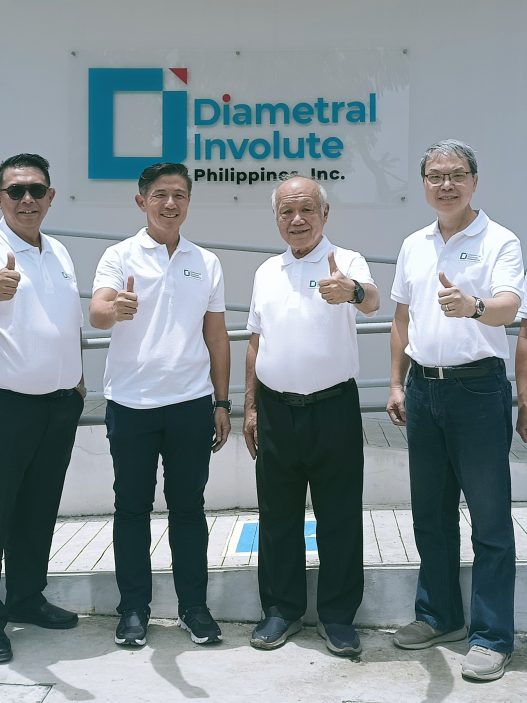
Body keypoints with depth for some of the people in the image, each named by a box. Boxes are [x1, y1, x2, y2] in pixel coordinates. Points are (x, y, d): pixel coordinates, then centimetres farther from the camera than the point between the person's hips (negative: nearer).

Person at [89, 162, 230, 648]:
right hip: (131, 405, -2)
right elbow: (96, 313, -17)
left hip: (191, 405, 2)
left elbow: (217, 336, 12)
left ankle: (194, 606, 20)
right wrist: (114, 309, -41)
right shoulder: (120, 256, 0)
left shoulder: (207, 263, 9)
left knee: (188, 507, 9)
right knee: (133, 507, 7)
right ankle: (134, 608, 19)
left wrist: (222, 403, 8)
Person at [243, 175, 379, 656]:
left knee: (340, 518, 5)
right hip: (276, 410, 4)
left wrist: (353, 292, -52)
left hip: (333, 407, -4)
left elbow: (372, 300, -28)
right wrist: (250, 407, 12)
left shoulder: (347, 264, -5)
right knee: (278, 516, 12)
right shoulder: (267, 272, 11)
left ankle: (338, 616, 19)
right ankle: (282, 610, 26)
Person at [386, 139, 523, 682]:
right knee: (430, 513, 14)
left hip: (478, 388, -6)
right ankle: (439, 616, 29)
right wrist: (397, 384, 12)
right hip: (424, 389, 6)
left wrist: (473, 306, -44)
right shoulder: (413, 246, 12)